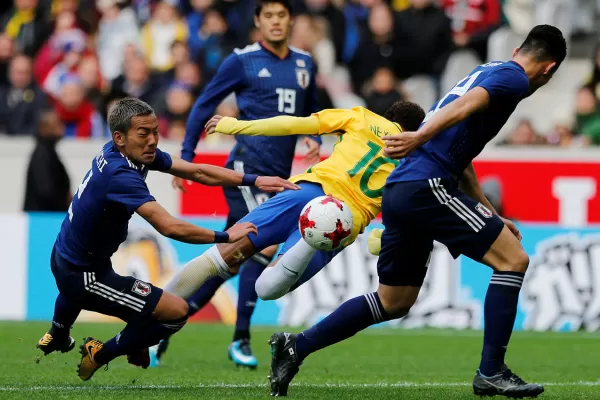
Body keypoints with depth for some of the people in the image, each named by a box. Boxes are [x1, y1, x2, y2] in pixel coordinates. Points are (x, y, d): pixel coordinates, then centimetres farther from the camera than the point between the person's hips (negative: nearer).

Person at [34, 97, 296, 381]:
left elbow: (197, 171, -3)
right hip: (82, 277, -10)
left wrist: (254, 181, -8)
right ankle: (100, 356, 5)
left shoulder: (137, 152, -7)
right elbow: (170, 227, -39)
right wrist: (226, 236, -28)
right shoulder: (121, 175, -33)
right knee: (177, 312, -11)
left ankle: (56, 337, 68)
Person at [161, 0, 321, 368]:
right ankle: (241, 339, -11)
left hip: (278, 177, 6)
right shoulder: (242, 61, -3)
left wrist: (314, 139, 5)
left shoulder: (305, 64, 13)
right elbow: (205, 105, 2)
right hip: (247, 168, -6)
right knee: (267, 244, -20)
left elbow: (310, 110, 26)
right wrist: (186, 156, -2)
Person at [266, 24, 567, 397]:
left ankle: (296, 346, 14)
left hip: (400, 194, 9)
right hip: (427, 186, -9)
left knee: (394, 302, 17)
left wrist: (491, 217, 36)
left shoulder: (487, 71, 29)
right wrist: (420, 138, -35)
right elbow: (466, 104, -21)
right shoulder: (513, 78, 0)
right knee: (513, 259, -3)